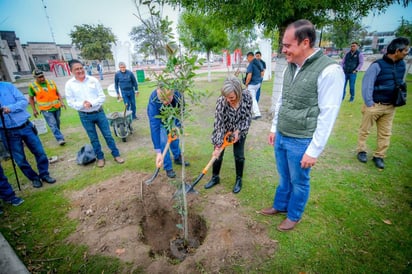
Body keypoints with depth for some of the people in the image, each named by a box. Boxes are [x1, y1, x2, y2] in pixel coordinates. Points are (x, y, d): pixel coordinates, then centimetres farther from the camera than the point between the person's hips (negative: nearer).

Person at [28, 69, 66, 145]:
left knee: (57, 123, 13)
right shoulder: (32, 86, -3)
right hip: (46, 110, -3)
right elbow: (31, 98, 5)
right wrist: (34, 110, 0)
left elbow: (58, 93, 12)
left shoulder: (51, 82, 4)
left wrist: (61, 102, -4)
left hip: (57, 107, 3)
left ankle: (58, 136, 29)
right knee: (53, 125, -9)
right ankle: (60, 139, -10)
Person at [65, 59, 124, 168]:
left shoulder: (93, 80, -3)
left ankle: (116, 155, 19)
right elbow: (70, 102, -3)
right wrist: (82, 104, -21)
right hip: (85, 116, 0)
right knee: (93, 139, 11)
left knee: (108, 135, 6)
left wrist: (92, 103, -18)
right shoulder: (69, 84, -3)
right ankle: (100, 157, 26)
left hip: (99, 112, 0)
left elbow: (102, 96, -3)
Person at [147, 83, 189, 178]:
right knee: (163, 141, -8)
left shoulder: (177, 93, -35)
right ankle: (168, 168, 10)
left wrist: (177, 126, -20)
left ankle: (178, 158, 37)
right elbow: (154, 126, -44)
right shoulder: (153, 100, -43)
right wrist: (158, 152, -46)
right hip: (158, 118, -3)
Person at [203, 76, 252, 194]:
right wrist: (217, 145, -27)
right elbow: (218, 124, -28)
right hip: (224, 130, -1)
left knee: (239, 155, 5)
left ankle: (239, 180, 26)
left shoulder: (247, 96, -26)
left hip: (240, 130, 1)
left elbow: (248, 117, -13)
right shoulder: (221, 101, -31)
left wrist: (238, 131, -22)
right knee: (218, 154, 5)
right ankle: (215, 177, 28)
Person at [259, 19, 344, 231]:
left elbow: (328, 115, -17)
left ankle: (294, 215, 37)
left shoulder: (329, 71, -17)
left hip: (301, 142, -6)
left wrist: (314, 150, -15)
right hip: (281, 137, 6)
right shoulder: (290, 68, 4)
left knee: (299, 182, 15)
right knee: (284, 177, 23)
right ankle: (280, 205, 45)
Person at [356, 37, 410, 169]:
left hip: (390, 106, 6)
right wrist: (369, 104, -15)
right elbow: (367, 85, -15)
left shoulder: (402, 65, 6)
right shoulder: (377, 65, -16)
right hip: (374, 105, -6)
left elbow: (401, 83, 18)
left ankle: (379, 156, 23)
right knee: (364, 130, 8)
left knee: (385, 133, 10)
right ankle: (361, 151, 26)